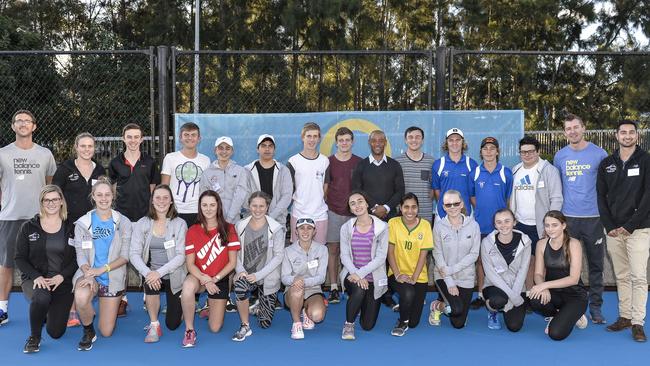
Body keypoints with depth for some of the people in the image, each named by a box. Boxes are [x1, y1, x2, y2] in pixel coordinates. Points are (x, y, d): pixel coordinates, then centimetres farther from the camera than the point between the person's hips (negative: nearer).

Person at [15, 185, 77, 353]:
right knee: (42, 296, -38)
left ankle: (50, 312, 36)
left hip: (63, 281, 1)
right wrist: (37, 277, -16)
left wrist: (61, 276, -15)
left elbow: (77, 258, 1)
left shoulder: (71, 228, 2)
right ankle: (34, 336, -10)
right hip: (35, 279, -1)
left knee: (56, 332, -2)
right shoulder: (28, 227, 2)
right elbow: (20, 258, 0)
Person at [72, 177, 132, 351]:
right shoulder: (83, 223, 0)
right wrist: (88, 273, -25)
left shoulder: (123, 222, -1)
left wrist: (102, 269, -20)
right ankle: (88, 332, -6)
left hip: (113, 277, 1)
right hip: (88, 273, 0)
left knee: (106, 332, 3)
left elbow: (125, 256, -5)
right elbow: (80, 254, -5)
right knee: (81, 298, -38)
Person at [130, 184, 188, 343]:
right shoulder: (142, 224, -3)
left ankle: (176, 303, 41)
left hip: (174, 275, -1)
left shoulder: (180, 224, -8)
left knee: (173, 324, 4)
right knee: (151, 284, -37)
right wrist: (147, 273, -27)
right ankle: (154, 326, -14)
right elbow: (134, 254, -9)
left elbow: (181, 256, -14)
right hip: (151, 272, 1)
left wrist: (159, 272, -26)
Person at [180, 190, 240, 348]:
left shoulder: (228, 229, -6)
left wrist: (215, 279, -16)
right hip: (199, 276, 0)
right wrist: (205, 280, -24)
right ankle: (189, 330, -19)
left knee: (215, 328, -1)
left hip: (220, 279, 1)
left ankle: (212, 306, 35)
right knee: (188, 286, -39)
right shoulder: (192, 231, -6)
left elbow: (232, 262, -5)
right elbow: (190, 263, -9)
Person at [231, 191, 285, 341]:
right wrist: (240, 270, -17)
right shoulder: (240, 226, -1)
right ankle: (245, 327, -16)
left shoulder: (276, 229, -11)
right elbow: (236, 253, 2)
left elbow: (279, 256, -11)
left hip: (268, 279, -1)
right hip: (247, 275, 1)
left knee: (265, 323, 2)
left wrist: (258, 275, -18)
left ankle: (261, 302, 39)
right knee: (239, 285, -37)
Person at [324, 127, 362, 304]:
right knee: (333, 250, 0)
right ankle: (334, 289, 5)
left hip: (354, 212, 0)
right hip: (333, 211, 0)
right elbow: (324, 188, 8)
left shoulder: (359, 163, 5)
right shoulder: (329, 162, 4)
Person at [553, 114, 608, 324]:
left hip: (594, 218, -1)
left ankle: (595, 307, 15)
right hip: (568, 218, 2)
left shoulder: (599, 154, 0)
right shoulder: (560, 156, 7)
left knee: (596, 265, 5)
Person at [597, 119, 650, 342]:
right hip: (613, 230, 4)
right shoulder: (606, 164, 9)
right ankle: (624, 317, 18)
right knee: (621, 276, 10)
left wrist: (630, 225, -11)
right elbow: (601, 196, 8)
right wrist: (609, 226, -2)